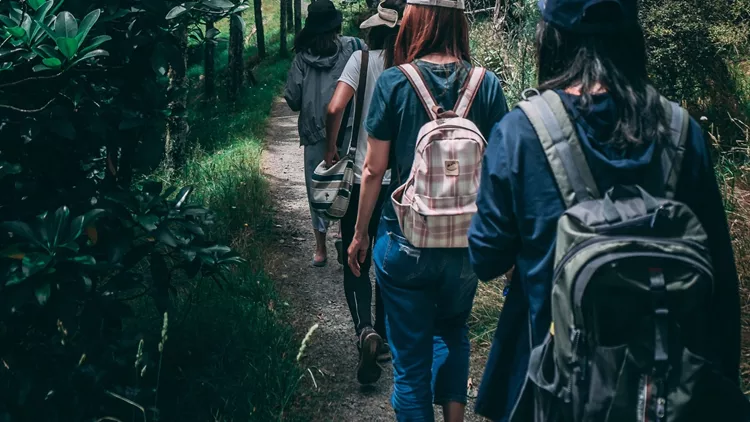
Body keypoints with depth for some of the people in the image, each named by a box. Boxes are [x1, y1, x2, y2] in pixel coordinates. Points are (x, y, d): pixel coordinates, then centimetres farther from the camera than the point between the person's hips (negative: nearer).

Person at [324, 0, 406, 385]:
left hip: (363, 178, -2)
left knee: (356, 264, 7)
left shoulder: (364, 59, -5)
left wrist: (331, 149, -3)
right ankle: (385, 340, 25)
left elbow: (334, 110, -17)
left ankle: (366, 330, -17)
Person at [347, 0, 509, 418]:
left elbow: (374, 169, -7)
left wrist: (360, 235, 6)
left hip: (406, 243, -2)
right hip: (466, 242, 3)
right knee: (453, 332, 29)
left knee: (411, 356, 12)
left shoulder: (393, 83, -10)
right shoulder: (487, 85, -5)